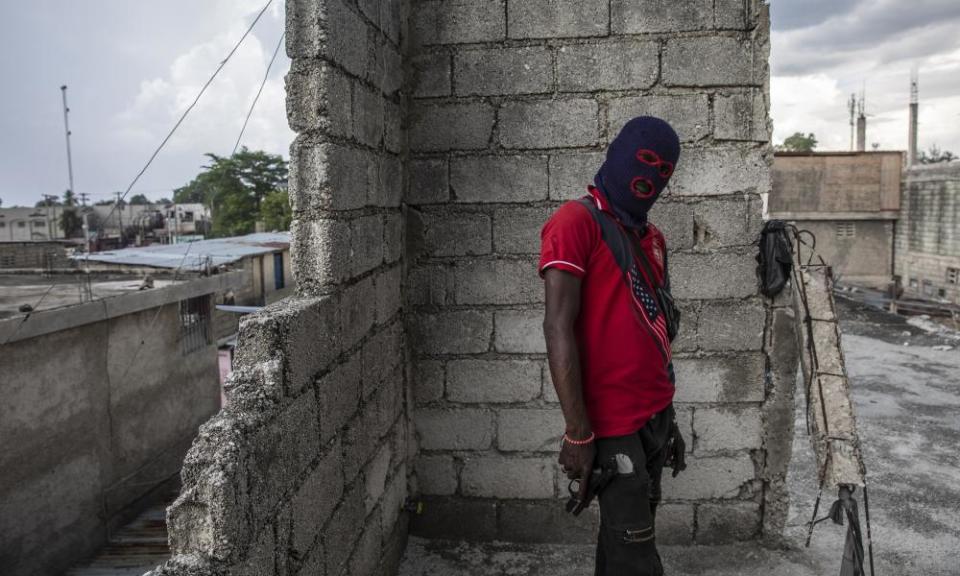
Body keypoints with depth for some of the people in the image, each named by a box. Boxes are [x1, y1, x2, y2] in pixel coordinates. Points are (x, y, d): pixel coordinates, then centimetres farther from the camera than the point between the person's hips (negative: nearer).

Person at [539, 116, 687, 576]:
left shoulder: (652, 237, 14)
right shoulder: (576, 223, -11)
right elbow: (558, 328, -17)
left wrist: (667, 414, 16)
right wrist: (578, 432, -19)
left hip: (656, 416, 7)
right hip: (613, 424, -7)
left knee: (621, 538, 17)